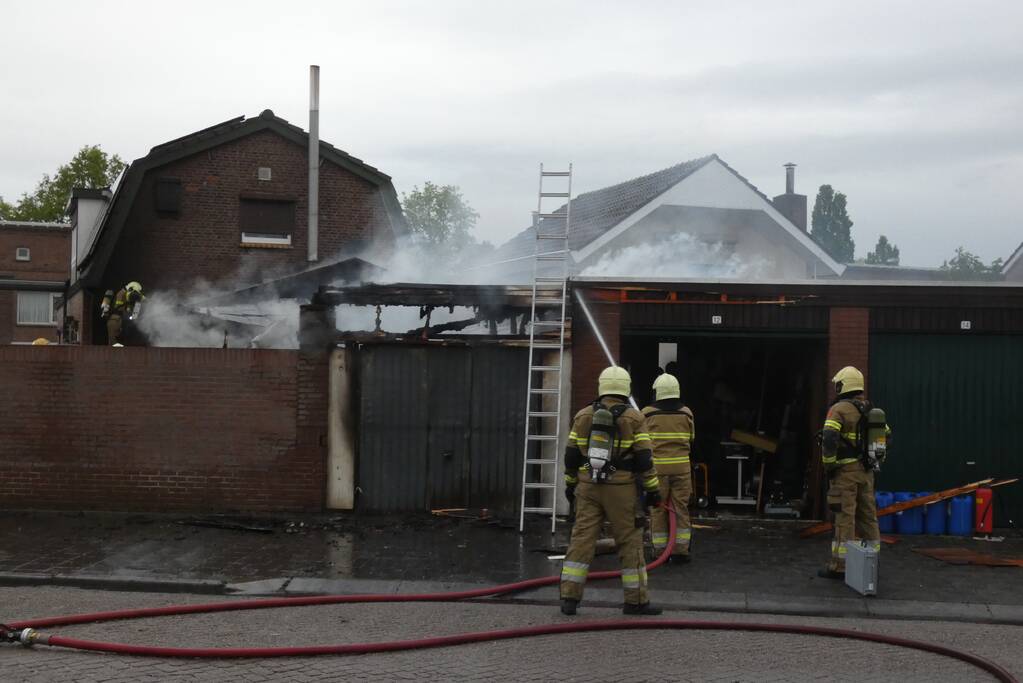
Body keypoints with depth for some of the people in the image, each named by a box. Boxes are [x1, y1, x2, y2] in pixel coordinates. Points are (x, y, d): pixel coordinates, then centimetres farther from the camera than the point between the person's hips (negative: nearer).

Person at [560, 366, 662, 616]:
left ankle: (569, 597, -1)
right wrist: (652, 489, -2)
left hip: (588, 487, 3)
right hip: (620, 489, -3)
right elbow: (644, 457, -8)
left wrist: (570, 483, 17)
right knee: (630, 542, 6)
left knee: (582, 540, 3)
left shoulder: (584, 415, 4)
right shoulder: (633, 418, -6)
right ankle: (636, 600, 9)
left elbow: (571, 454, 6)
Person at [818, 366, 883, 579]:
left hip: (846, 471, -7)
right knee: (868, 515, 12)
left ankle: (840, 566, -3)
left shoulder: (839, 409, -10)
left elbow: (829, 439, -22)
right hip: (866, 472, 7)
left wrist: (829, 465, -12)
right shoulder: (869, 410, 13)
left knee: (845, 517, -5)